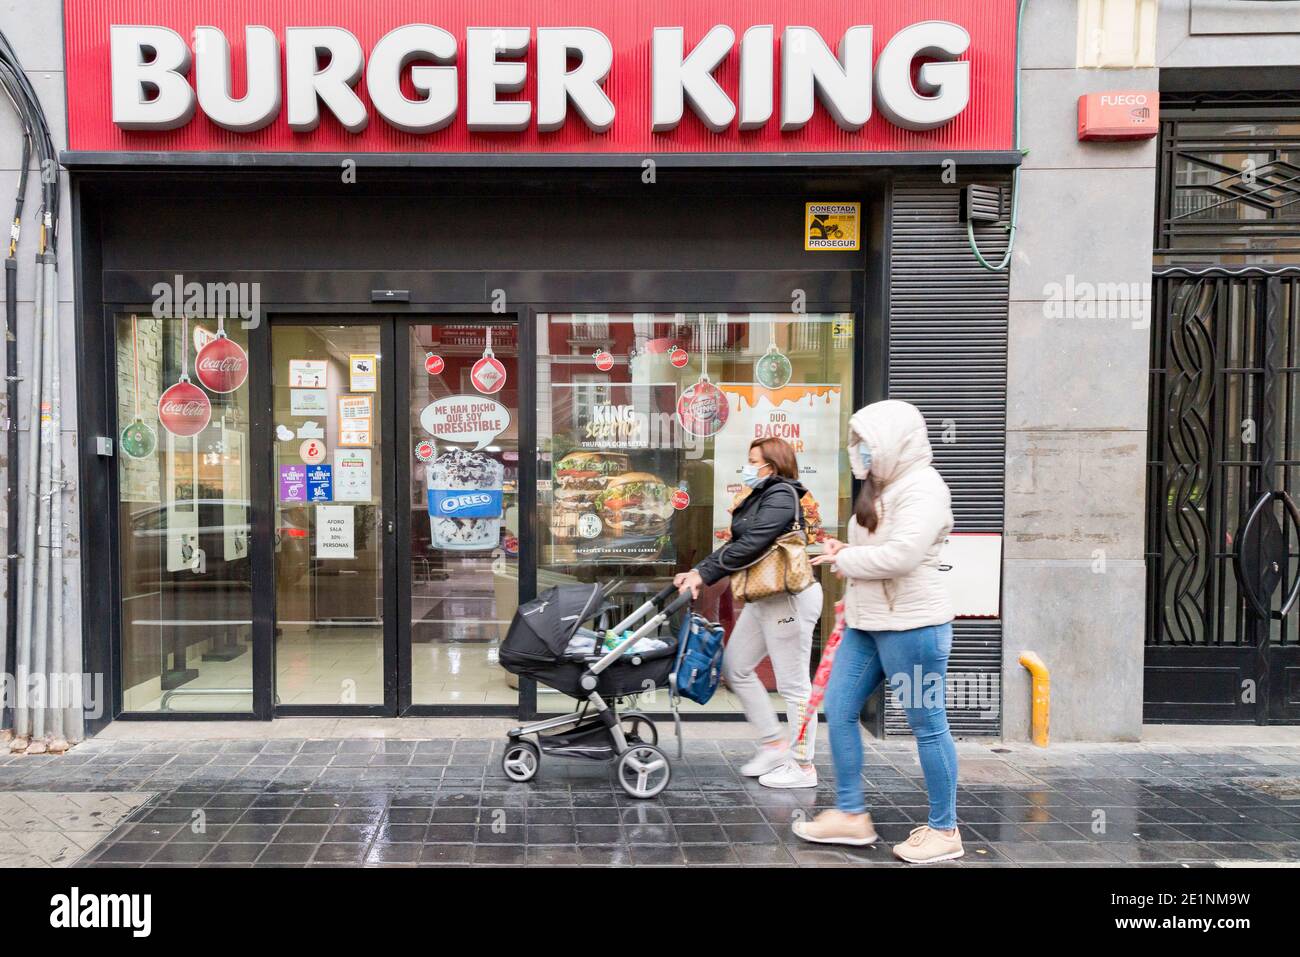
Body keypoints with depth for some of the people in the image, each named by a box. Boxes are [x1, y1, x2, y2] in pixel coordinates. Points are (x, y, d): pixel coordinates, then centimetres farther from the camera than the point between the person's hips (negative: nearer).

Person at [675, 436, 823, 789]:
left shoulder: (781, 497, -14)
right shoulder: (761, 497, 17)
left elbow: (749, 547, -22)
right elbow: (735, 545, 13)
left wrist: (704, 575, -19)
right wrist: (698, 572, 2)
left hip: (790, 598, -11)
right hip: (765, 598, 11)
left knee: (793, 684, -2)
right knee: (735, 667, 14)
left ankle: (803, 766, 10)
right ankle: (774, 743, 23)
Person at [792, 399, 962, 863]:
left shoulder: (922, 487, -15)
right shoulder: (882, 488, 16)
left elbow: (901, 556, -26)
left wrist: (846, 560, -12)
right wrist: (845, 551, 1)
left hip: (911, 624, -10)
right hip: (866, 621, 10)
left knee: (927, 724, 2)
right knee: (837, 709, 9)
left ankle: (945, 831, 17)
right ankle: (851, 814, 22)